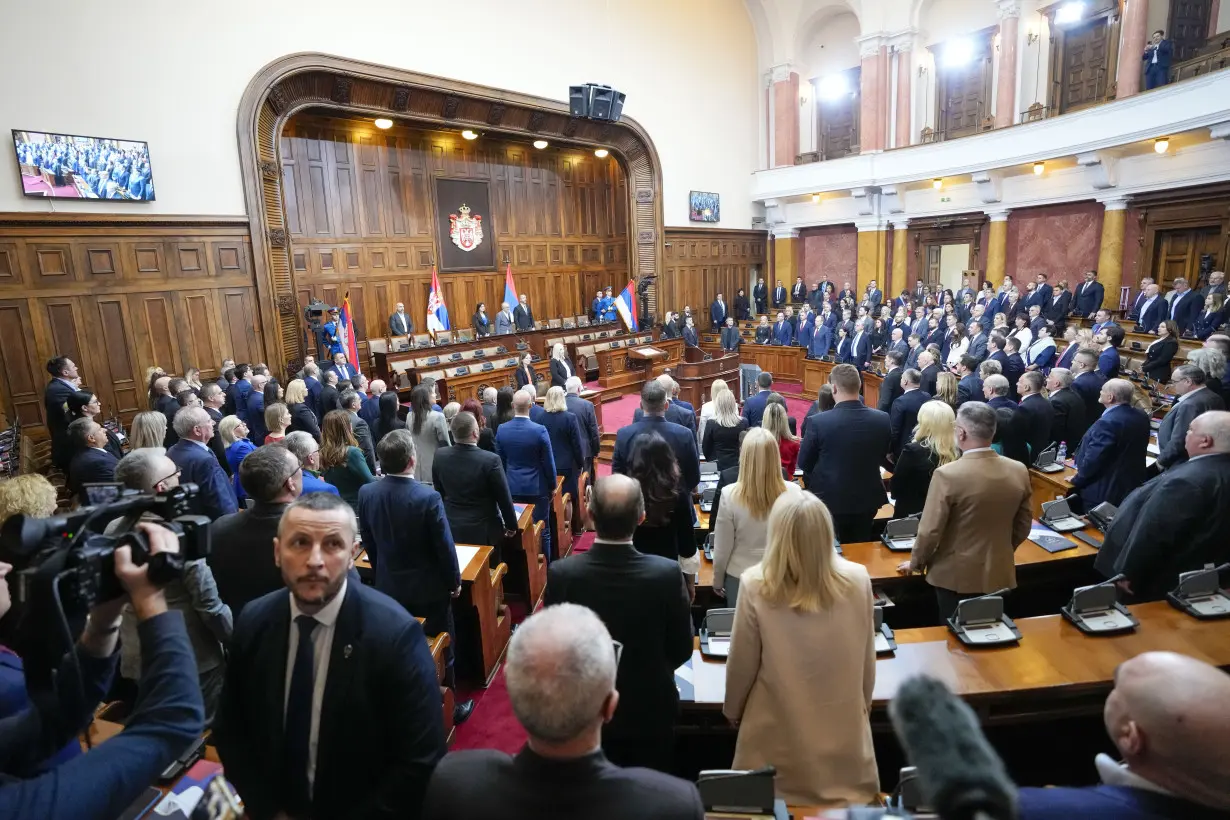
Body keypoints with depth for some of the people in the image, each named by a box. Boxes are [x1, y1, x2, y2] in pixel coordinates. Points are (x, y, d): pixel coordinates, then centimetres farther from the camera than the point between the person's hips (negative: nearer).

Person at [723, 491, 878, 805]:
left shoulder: (755, 585, -23)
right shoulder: (858, 580, -16)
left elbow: (741, 665, -10)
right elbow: (867, 662, -2)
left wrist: (732, 711, 10)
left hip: (779, 737, -2)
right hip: (844, 729, 2)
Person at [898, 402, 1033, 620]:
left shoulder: (947, 475, -23)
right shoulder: (1019, 471, -5)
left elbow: (930, 530, -17)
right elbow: (1023, 527, 7)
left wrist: (916, 563, 1)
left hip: (956, 576, -5)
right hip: (999, 574, 5)